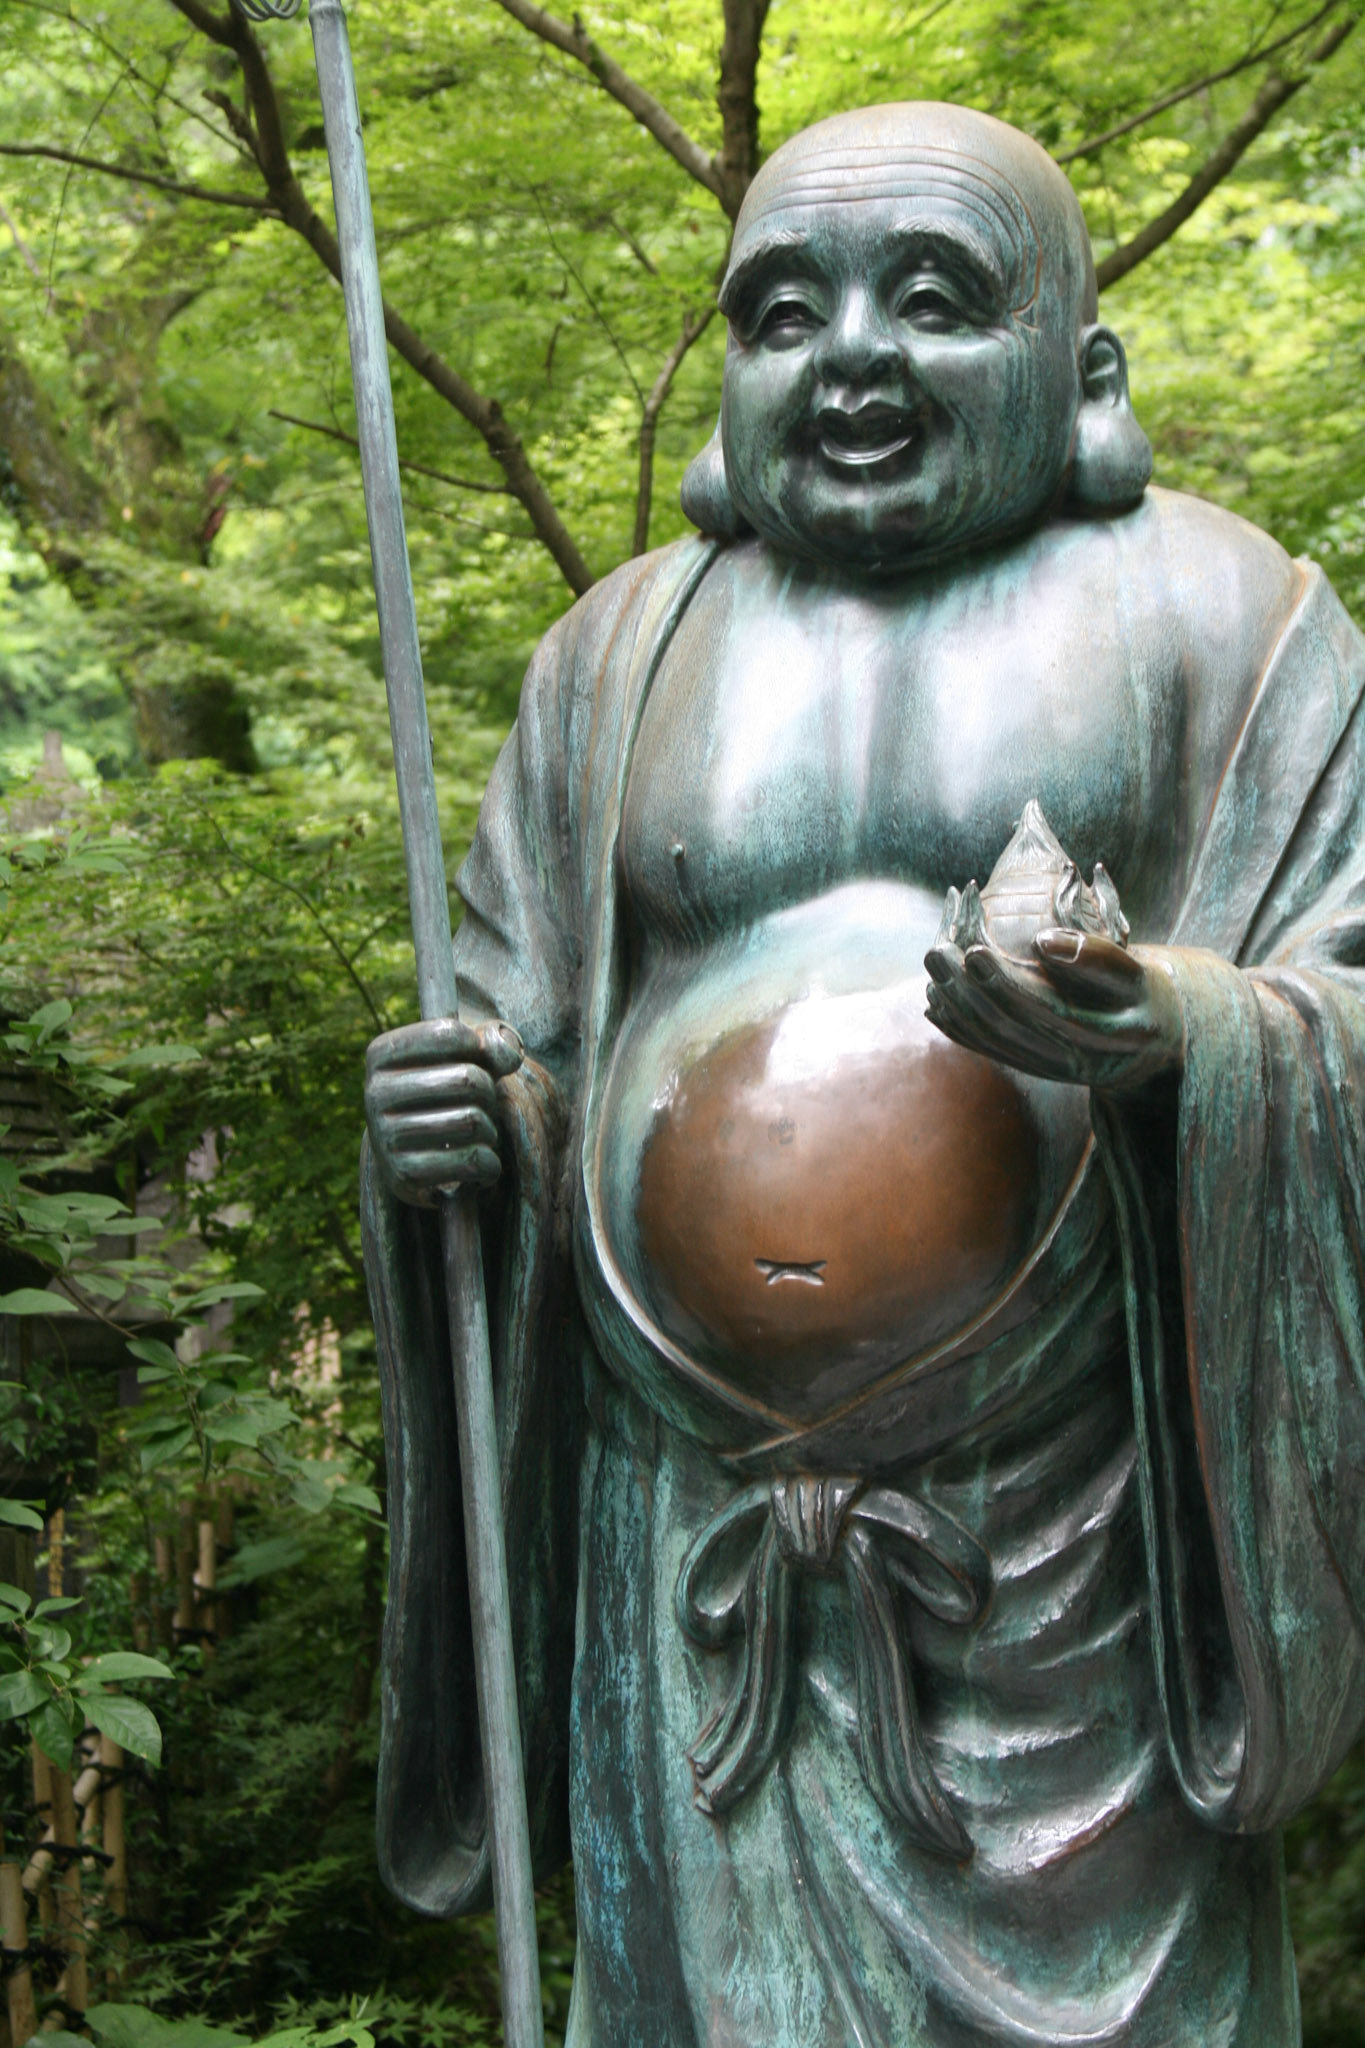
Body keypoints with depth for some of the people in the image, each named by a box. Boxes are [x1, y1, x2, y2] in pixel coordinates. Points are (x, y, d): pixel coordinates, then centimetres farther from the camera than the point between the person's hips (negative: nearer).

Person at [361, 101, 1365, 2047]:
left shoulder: (1205, 613, 1)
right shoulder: (624, 657, 9)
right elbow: (528, 1064, 13)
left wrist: (1175, 1038, -24)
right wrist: (452, 1128, -10)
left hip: (1074, 1549, -2)